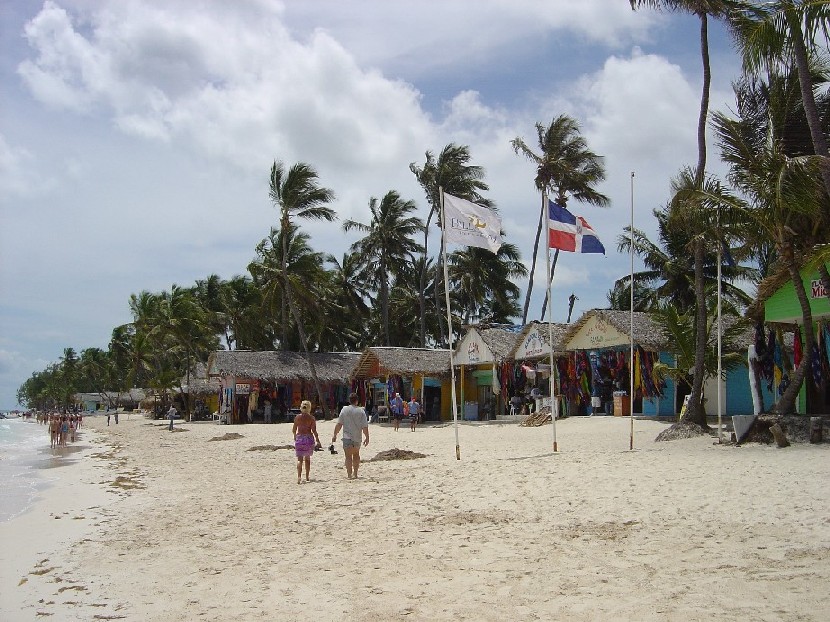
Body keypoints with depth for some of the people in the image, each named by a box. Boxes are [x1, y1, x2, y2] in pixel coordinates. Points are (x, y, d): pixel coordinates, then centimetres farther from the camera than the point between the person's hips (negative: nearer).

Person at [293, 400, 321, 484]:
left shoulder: (297, 417, -2)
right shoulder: (311, 418, -5)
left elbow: (294, 430, 3)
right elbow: (314, 431, -7)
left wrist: (295, 436, 23)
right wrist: (318, 440, 2)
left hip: (299, 438, 0)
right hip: (309, 438, 0)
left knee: (300, 459, -2)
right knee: (307, 458, 17)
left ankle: (299, 476, -21)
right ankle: (307, 477, 24)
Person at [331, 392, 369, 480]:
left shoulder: (344, 409, -4)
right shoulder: (361, 411, -4)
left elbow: (339, 424, -5)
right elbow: (365, 426, -6)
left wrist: (334, 435, 3)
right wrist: (367, 437, 3)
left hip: (347, 437, -2)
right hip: (357, 438, 2)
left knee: (348, 456, -2)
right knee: (356, 455, 20)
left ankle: (349, 475, -10)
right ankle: (355, 473, 26)